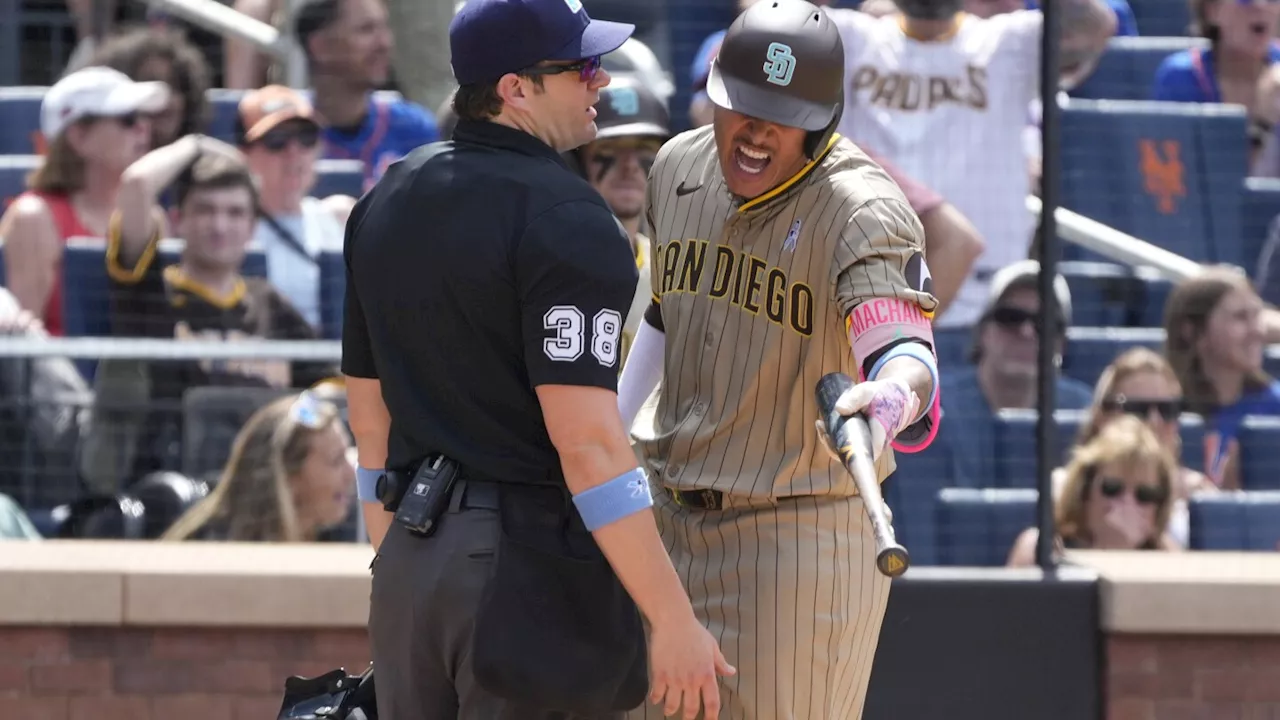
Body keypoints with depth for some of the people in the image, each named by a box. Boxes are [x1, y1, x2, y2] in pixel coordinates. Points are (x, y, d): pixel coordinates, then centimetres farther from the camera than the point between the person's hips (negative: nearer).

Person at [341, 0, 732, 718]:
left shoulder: (387, 202, 12)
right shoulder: (566, 219, -14)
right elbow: (586, 441, -19)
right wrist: (675, 621, -18)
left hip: (409, 566, 8)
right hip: (534, 566, -8)